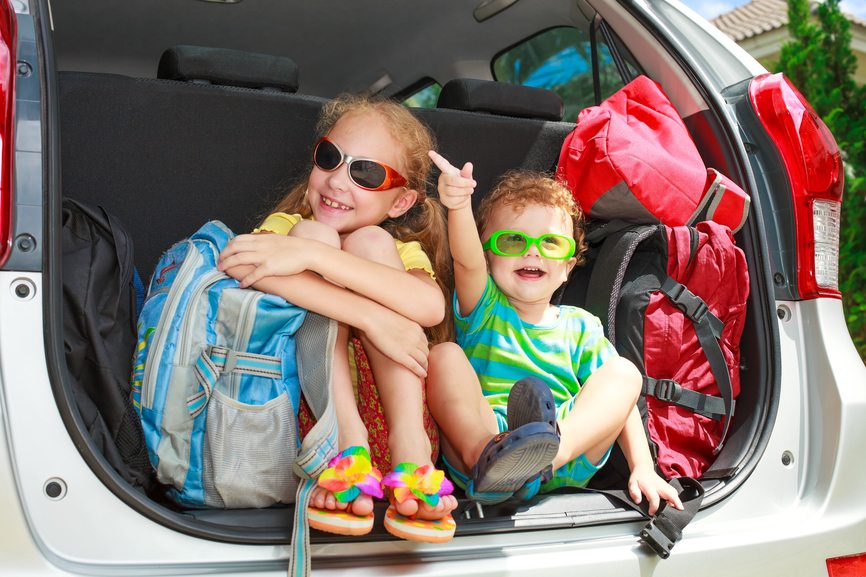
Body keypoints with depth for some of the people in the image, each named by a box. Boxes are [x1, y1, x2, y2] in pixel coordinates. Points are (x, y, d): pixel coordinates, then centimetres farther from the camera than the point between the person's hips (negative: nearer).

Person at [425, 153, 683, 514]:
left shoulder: (580, 326, 20)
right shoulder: (484, 309, 13)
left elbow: (619, 401, 14)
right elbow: (466, 261, -10)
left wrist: (642, 467, -1)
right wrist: (459, 206, -31)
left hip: (564, 471, 2)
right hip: (478, 441, -1)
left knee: (624, 372, -13)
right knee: (444, 356, -18)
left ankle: (552, 451, -39)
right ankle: (486, 458, -40)